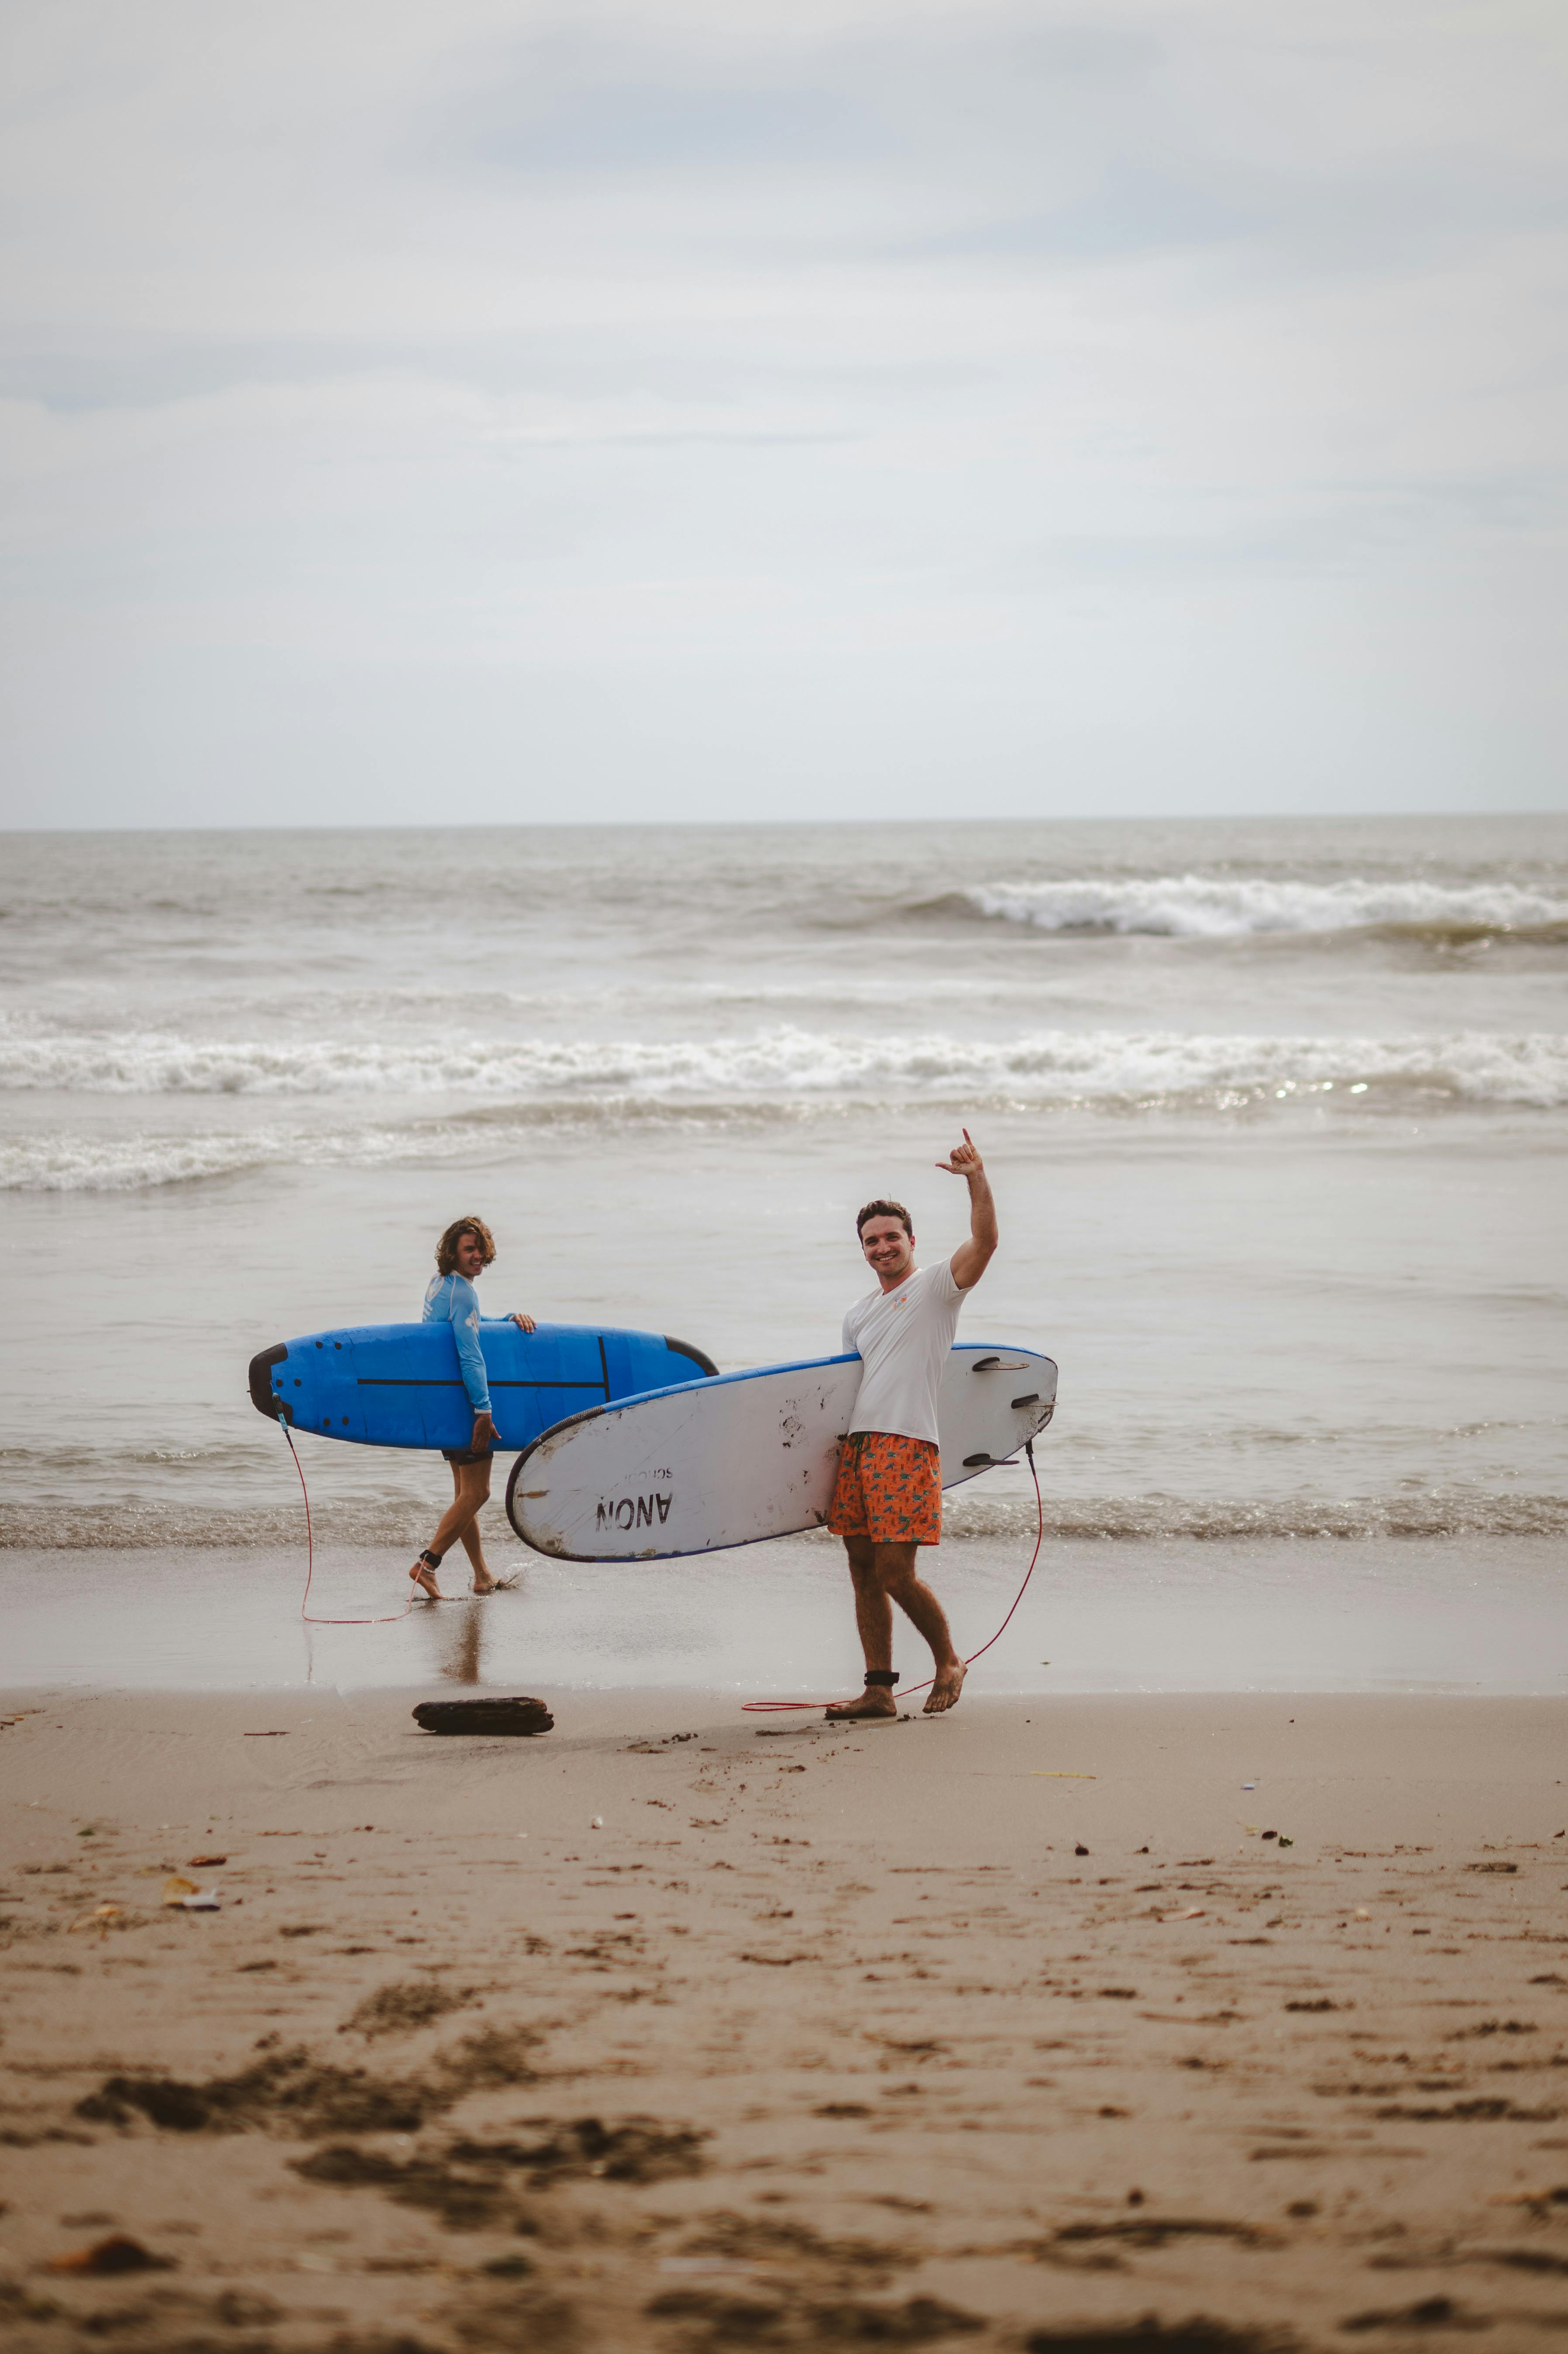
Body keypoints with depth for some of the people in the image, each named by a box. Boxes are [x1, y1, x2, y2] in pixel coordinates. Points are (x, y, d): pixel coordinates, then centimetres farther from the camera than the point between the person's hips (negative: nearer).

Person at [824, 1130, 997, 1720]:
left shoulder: (936, 1285, 3)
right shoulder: (859, 1315, 23)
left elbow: (984, 1242, -13)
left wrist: (977, 1180, -22)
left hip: (907, 1445, -7)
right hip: (855, 1445, 7)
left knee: (896, 1575, -11)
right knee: (864, 1572, 6)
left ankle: (949, 1664, 11)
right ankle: (879, 1691, 11)